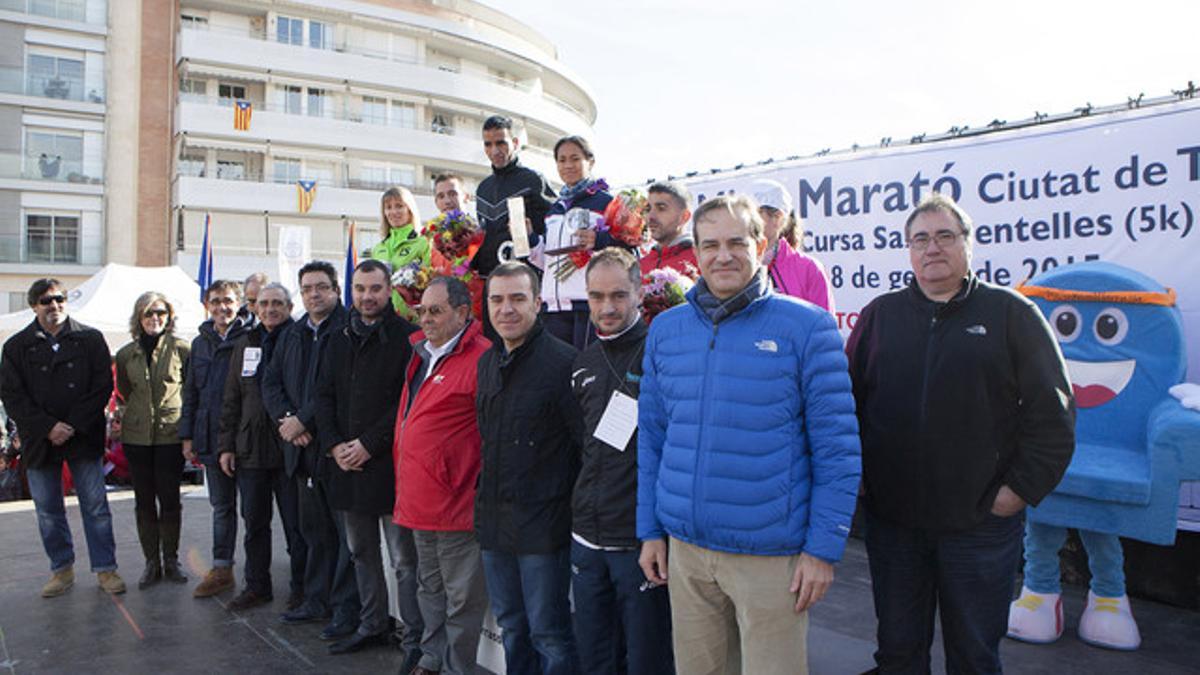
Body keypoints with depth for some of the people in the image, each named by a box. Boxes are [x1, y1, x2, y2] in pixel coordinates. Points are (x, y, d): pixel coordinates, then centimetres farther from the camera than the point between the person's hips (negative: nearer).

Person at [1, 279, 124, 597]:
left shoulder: (90, 339, 2)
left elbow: (103, 386, -3)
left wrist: (73, 426, -11)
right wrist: (48, 427, -12)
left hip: (84, 438, -1)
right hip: (39, 441, 2)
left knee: (96, 507, 2)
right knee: (48, 512, 10)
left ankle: (105, 568, 12)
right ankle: (62, 569, 23)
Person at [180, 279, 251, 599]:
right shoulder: (201, 343, 14)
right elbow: (190, 393, 18)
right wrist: (187, 436, 13)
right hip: (211, 437, 6)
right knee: (221, 506, 15)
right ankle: (221, 569, 25)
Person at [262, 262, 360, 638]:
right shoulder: (291, 335, 16)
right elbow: (271, 382, 14)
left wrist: (303, 420, -15)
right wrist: (286, 418, -4)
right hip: (302, 449, 8)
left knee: (348, 530, -1)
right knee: (315, 530, 17)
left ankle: (347, 608, 7)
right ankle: (318, 601, 29)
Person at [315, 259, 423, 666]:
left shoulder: (405, 338, -7)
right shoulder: (339, 341, 14)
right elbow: (324, 396, 13)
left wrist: (369, 445, -15)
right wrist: (334, 445, -1)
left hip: (390, 464, -7)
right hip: (347, 465, 7)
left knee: (404, 559, -3)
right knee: (362, 552, 18)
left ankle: (416, 640, 6)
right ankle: (372, 626, 32)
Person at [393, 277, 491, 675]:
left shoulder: (480, 358, -17)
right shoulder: (422, 354, 12)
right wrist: (406, 485, 19)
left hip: (455, 505, -9)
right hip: (419, 500, 9)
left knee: (461, 596, 6)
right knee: (429, 587, 22)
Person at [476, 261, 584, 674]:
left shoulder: (562, 362, -15)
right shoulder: (487, 362, 10)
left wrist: (575, 505, -11)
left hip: (543, 524, -7)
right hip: (493, 519, 7)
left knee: (548, 633, 3)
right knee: (511, 627, 19)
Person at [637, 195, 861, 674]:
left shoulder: (807, 327, -7)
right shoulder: (665, 329, 5)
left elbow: (837, 448, -6)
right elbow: (652, 437, 11)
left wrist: (824, 548, -9)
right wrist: (650, 530, 9)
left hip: (771, 555, -3)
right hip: (684, 549, 4)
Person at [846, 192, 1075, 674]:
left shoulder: (1011, 313, 0)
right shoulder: (881, 314, 7)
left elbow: (1052, 412, -2)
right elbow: (849, 399, 9)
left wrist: (1022, 489, -6)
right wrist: (857, 477, 2)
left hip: (981, 523, -2)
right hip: (891, 519, 2)